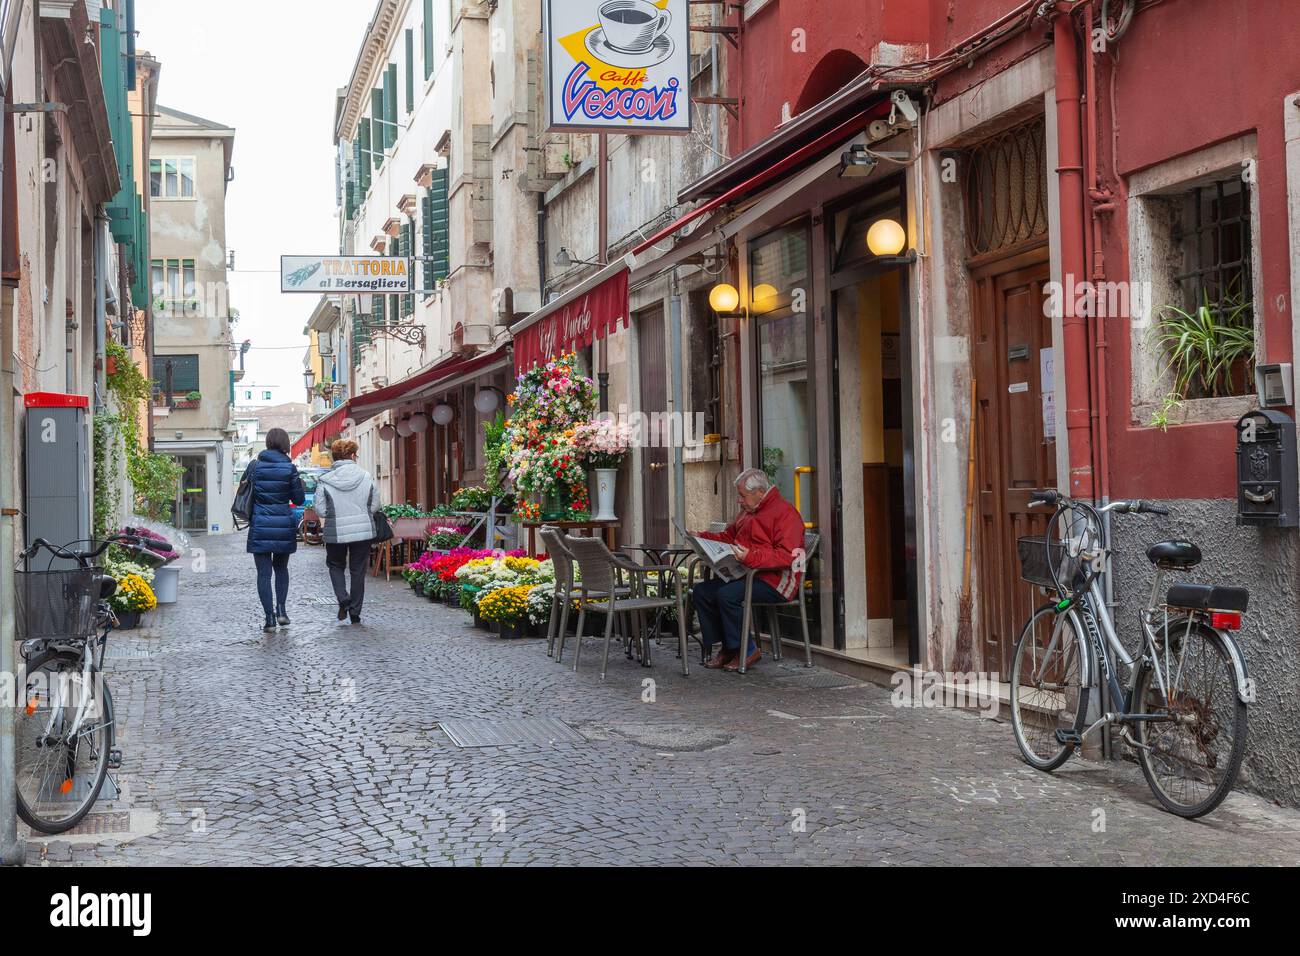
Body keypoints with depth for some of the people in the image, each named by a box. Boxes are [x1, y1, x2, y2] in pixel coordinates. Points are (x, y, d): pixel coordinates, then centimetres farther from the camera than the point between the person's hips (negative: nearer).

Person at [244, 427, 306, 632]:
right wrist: (301, 485, 18)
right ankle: (280, 609, 7)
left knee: (264, 572, 3)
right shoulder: (289, 468, -4)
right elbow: (299, 499, -1)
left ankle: (270, 617, -1)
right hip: (284, 525, 1)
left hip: (260, 526, -1)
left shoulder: (255, 465, -2)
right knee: (281, 568, 20)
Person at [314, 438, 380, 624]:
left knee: (335, 566, 21)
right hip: (363, 531, 1)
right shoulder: (366, 477, -6)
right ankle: (355, 612, 14)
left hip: (336, 532, -1)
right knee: (358, 571, 11)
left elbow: (320, 511, -7)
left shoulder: (324, 481, -9)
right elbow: (375, 506, -1)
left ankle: (343, 598, 0)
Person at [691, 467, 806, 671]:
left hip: (775, 581, -10)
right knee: (701, 591, -4)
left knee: (727, 594, -29)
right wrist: (702, 537, 12)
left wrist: (751, 557, -33)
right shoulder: (748, 511, 20)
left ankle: (747, 650, -13)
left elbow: (786, 556, -23)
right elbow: (729, 536, 29)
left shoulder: (785, 513, -12)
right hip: (746, 574, 10)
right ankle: (727, 647, 0)